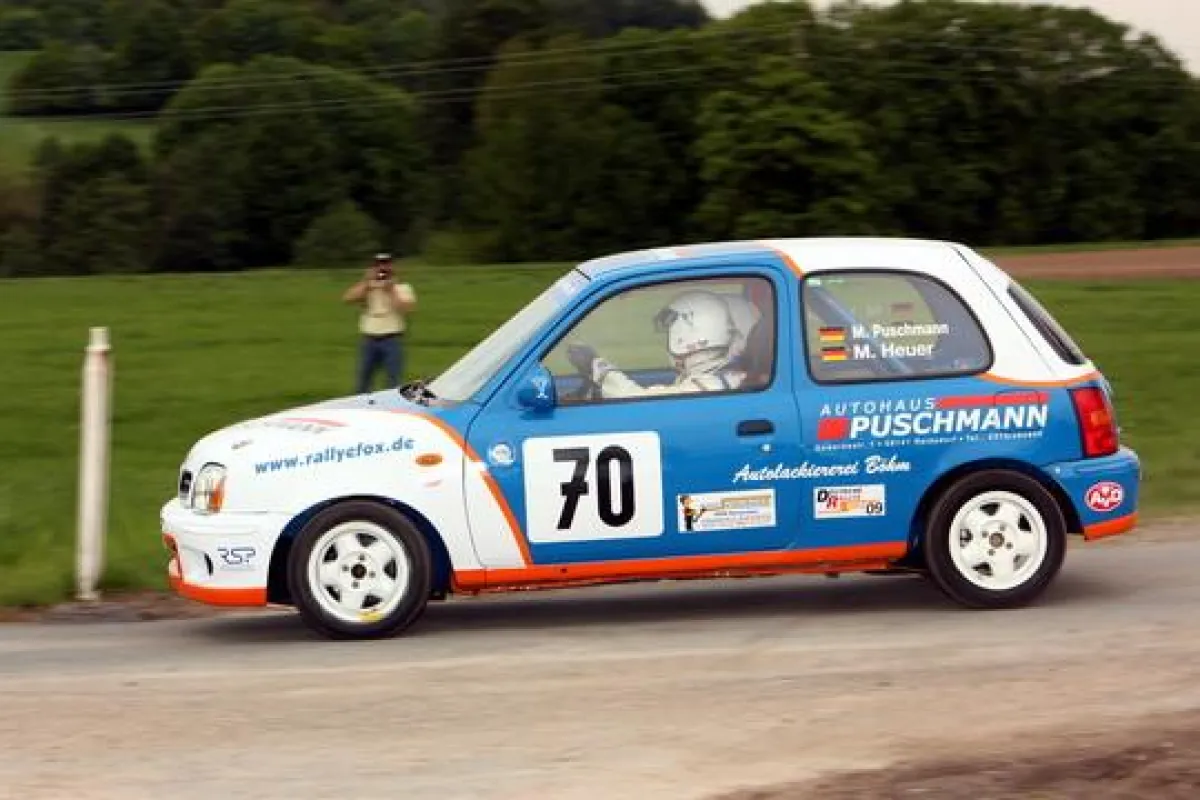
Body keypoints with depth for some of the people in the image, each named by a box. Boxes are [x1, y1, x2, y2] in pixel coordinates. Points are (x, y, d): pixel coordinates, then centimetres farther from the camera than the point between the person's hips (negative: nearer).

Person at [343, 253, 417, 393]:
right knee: (362, 383, 10)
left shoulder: (403, 289, 4)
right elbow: (348, 298, -8)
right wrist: (366, 281, -9)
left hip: (392, 340, -3)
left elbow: (406, 309, -13)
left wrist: (391, 291, -12)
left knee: (394, 384, -5)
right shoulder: (366, 288, 10)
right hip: (369, 340, 3)